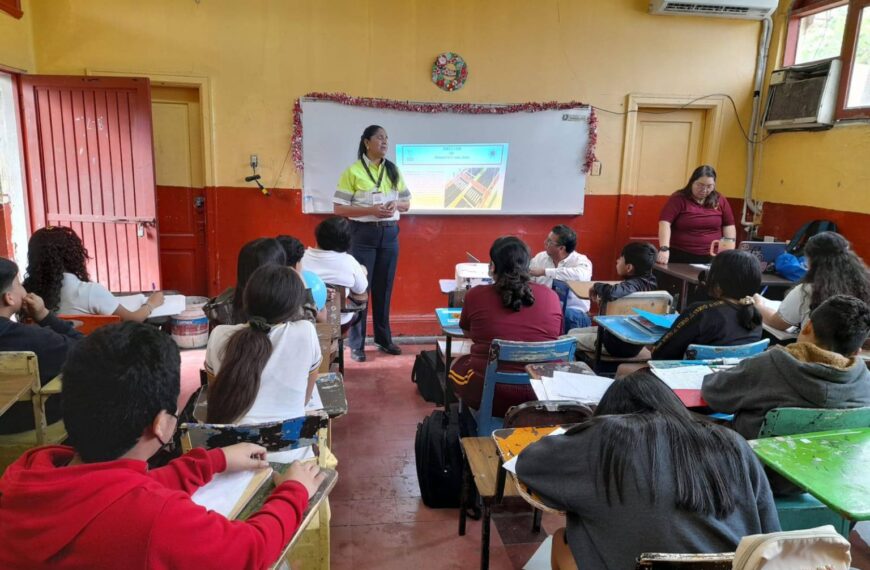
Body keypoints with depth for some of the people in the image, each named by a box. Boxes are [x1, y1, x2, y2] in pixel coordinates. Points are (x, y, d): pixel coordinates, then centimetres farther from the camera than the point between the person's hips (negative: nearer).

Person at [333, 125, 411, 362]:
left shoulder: (393, 170, 8)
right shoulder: (353, 171, -7)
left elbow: (407, 203, 14)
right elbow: (339, 209, -9)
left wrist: (396, 205, -9)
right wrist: (371, 210, -19)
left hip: (390, 234, 4)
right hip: (363, 234, -4)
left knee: (384, 287, 12)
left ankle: (383, 338, 26)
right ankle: (356, 344, 13)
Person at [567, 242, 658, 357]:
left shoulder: (633, 285, -28)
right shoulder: (646, 280, -1)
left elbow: (612, 293, -49)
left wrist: (597, 286, -27)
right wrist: (604, 299, -1)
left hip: (620, 344, -9)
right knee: (573, 332, 19)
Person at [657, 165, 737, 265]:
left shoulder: (720, 201, 7)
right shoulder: (678, 199, -5)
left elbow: (729, 225, 12)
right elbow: (665, 223, -16)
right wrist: (664, 249, -28)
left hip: (711, 259, 3)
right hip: (679, 257, -3)